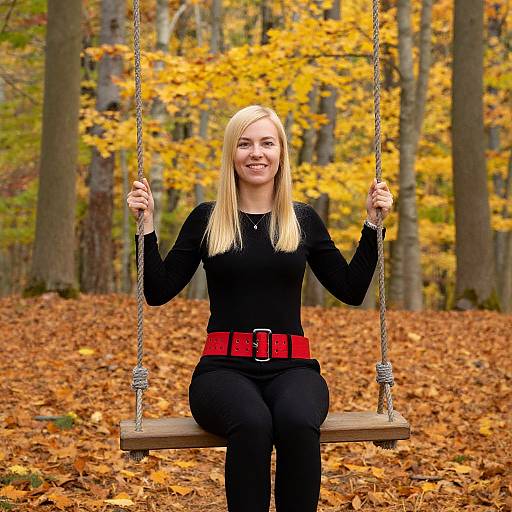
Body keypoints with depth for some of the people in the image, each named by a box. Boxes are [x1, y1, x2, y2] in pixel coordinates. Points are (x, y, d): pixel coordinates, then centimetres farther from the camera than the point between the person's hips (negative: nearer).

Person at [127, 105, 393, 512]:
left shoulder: (304, 219, 12)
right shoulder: (207, 219, 8)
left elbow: (352, 290, 13)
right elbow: (158, 292, 7)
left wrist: (373, 223, 7)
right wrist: (147, 223, -1)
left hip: (291, 367, 1)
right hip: (225, 368, -1)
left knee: (298, 422, -35)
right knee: (251, 423, -36)